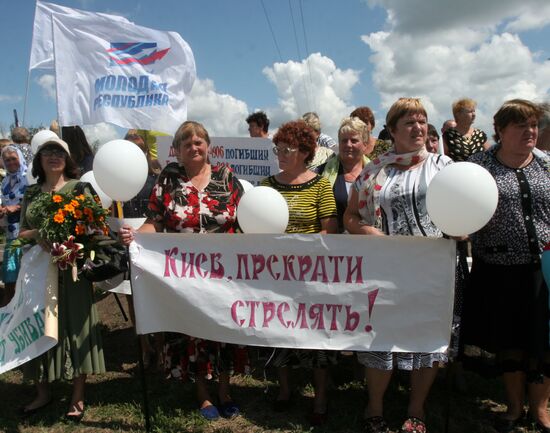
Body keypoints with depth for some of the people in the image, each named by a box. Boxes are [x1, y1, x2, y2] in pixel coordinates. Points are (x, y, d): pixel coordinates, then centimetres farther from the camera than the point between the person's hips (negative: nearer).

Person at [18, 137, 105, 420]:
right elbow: (21, 233, 10)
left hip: (72, 267, -3)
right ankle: (42, 393, 25)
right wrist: (37, 234, -12)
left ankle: (77, 398, 12)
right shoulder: (31, 193, 12)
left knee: (74, 324, 1)